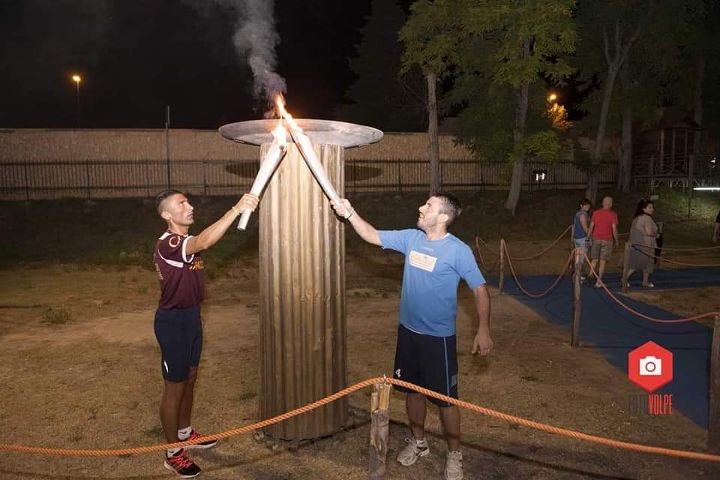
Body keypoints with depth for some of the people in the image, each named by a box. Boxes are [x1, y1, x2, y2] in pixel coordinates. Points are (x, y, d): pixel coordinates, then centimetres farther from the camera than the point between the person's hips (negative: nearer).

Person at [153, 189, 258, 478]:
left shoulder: (185, 241, 6)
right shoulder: (167, 244, -26)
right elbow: (204, 242, -45)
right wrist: (236, 209, -51)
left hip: (191, 315, 9)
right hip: (173, 321, -9)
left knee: (190, 378, 21)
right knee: (175, 387, 3)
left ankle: (185, 433, 40)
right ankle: (173, 454, 18)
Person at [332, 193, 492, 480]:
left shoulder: (458, 251, -17)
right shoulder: (410, 238, -2)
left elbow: (479, 289, -11)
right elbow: (373, 236, 4)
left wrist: (483, 330, -15)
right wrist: (349, 213, -8)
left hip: (439, 337, -5)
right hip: (408, 331, 6)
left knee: (445, 397, 6)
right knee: (413, 389, 19)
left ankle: (454, 455, 27)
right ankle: (418, 442, 40)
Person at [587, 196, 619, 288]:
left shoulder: (596, 213, 3)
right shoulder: (613, 214, -6)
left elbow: (591, 226, 4)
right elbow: (614, 229, -8)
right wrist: (616, 240, 3)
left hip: (596, 239, 2)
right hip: (607, 240, -2)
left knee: (594, 260, 14)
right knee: (603, 261, 4)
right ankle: (598, 281, 7)